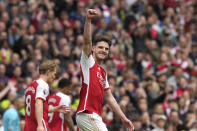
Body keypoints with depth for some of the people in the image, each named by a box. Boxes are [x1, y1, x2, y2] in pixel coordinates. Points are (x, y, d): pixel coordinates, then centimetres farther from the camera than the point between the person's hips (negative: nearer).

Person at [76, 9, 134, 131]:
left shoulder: (103, 72, 22)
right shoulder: (88, 61, 1)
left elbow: (109, 97, 24)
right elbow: (87, 41, -17)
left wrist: (124, 118, 21)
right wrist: (88, 19, -32)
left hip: (95, 116, 9)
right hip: (87, 114, -9)